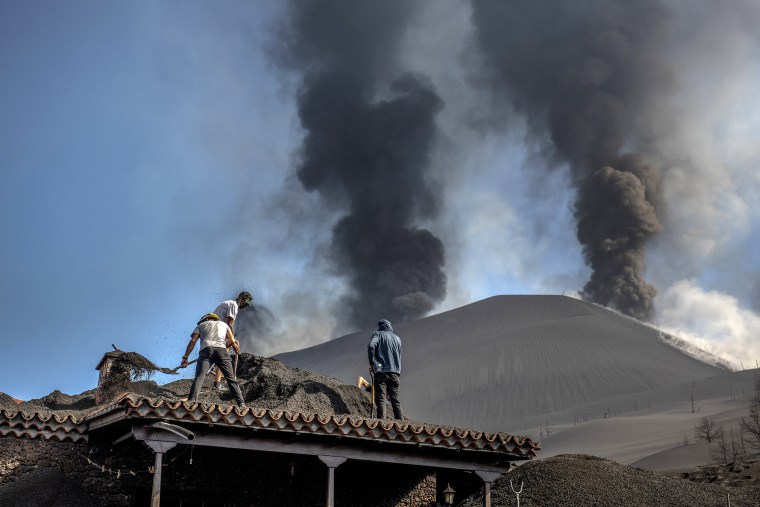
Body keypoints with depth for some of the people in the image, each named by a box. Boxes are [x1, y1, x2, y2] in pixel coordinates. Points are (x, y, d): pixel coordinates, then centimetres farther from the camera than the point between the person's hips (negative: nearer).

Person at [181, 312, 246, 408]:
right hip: (221, 350, 1)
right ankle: (241, 403, -3)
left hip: (206, 350, -1)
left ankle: (192, 401, -34)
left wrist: (185, 357, 7)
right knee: (231, 378, 6)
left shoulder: (201, 325, 30)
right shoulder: (224, 324, 35)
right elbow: (232, 341, 20)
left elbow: (193, 341, 13)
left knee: (199, 377, -14)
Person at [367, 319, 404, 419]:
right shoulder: (397, 338, 21)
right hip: (395, 373, 5)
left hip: (381, 371, -4)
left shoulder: (378, 334, 5)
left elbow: (371, 346, -14)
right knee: (395, 400, 5)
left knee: (380, 399, -10)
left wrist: (371, 363, -8)